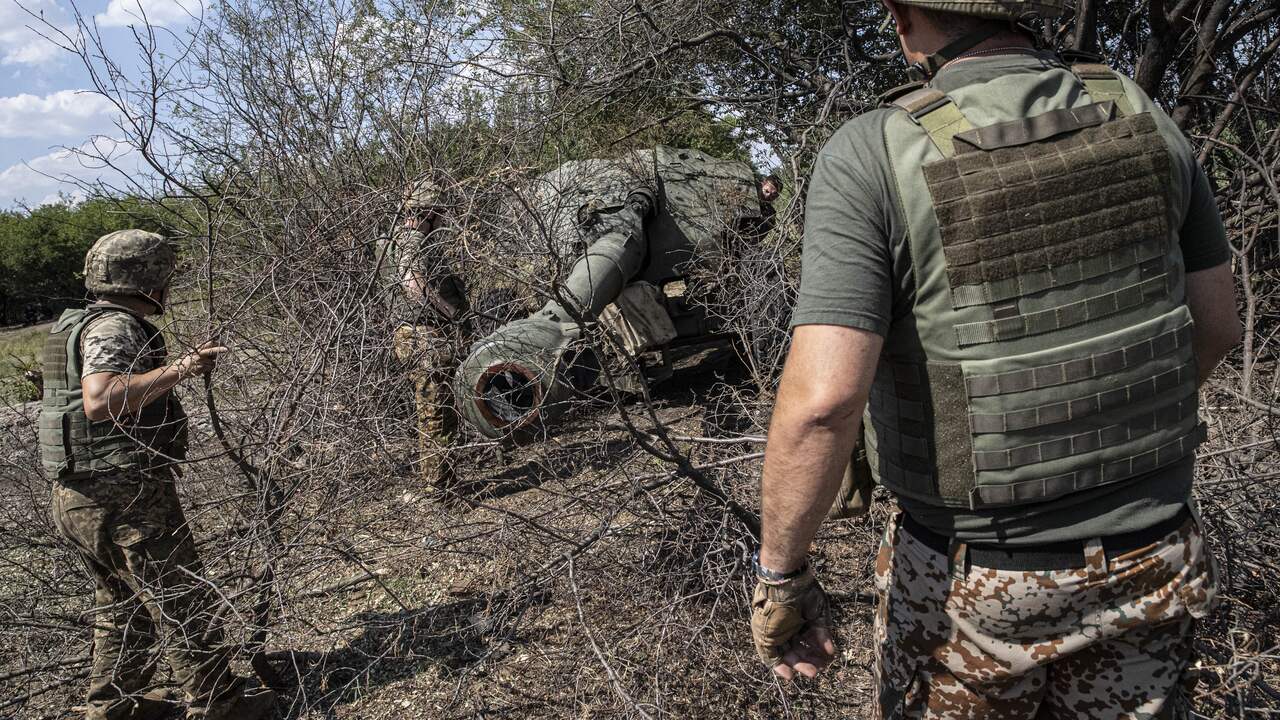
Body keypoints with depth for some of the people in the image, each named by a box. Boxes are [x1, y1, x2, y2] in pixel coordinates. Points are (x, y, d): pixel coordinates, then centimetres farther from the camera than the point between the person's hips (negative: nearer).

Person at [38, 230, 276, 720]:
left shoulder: (78, 326, 16)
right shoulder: (114, 327, -17)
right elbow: (100, 400, -33)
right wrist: (179, 369, -31)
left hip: (78, 496, 10)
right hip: (125, 497, -10)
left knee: (121, 604, 22)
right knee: (184, 602, 2)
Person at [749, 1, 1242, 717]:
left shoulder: (872, 156, -19)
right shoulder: (1140, 117, -3)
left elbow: (822, 400, -27)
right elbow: (1216, 325, 6)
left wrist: (780, 575, -14)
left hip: (974, 574, -4)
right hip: (1147, 561, 4)